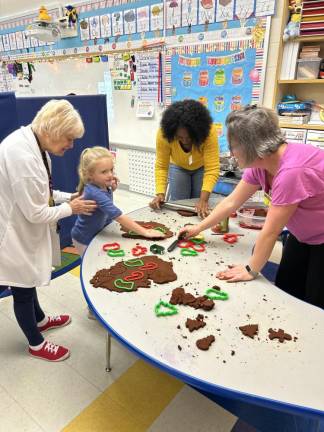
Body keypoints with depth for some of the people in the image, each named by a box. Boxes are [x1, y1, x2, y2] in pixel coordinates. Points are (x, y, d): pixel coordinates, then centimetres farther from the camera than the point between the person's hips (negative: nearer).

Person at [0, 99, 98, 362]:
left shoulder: (32, 144, -1)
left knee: (28, 280, 28)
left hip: (23, 229, 9)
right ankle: (36, 344, 35)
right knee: (22, 290, 12)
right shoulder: (21, 155, -31)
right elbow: (36, 213, -27)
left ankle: (39, 319, 52)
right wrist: (70, 209, -13)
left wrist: (69, 198, -1)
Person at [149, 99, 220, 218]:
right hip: (178, 167, 1)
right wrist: (160, 193, -38)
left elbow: (212, 169, -37)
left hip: (202, 167, -1)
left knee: (199, 209, -1)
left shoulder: (209, 132, -36)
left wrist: (203, 199, -47)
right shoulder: (164, 133, -33)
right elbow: (161, 166, -26)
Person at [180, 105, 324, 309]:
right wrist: (198, 228, 3)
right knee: (285, 289, 12)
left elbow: (270, 231, -28)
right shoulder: (260, 163, -11)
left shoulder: (291, 171, -37)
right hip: (302, 235, 7)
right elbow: (231, 202, -1)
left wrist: (252, 270, -16)